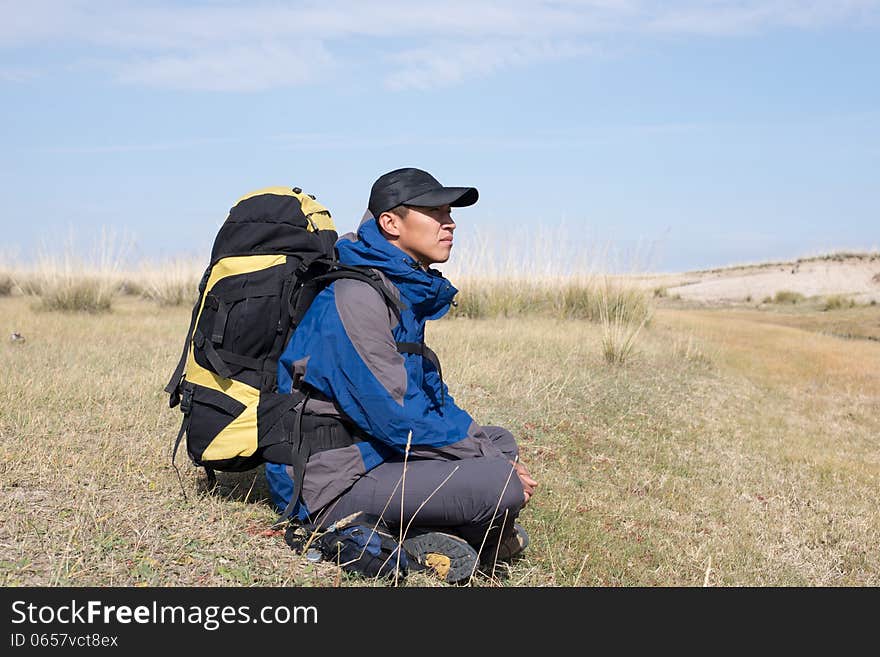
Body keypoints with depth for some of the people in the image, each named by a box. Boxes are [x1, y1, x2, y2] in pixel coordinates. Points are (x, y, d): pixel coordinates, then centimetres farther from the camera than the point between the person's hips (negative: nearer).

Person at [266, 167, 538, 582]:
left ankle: (428, 534, 0)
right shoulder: (356, 296, -18)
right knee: (503, 485, -23)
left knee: (500, 440, 19)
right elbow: (394, 416, -22)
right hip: (333, 484, -10)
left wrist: (493, 451, 4)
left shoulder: (406, 293, 13)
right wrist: (493, 464, -14)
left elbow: (431, 393, 18)